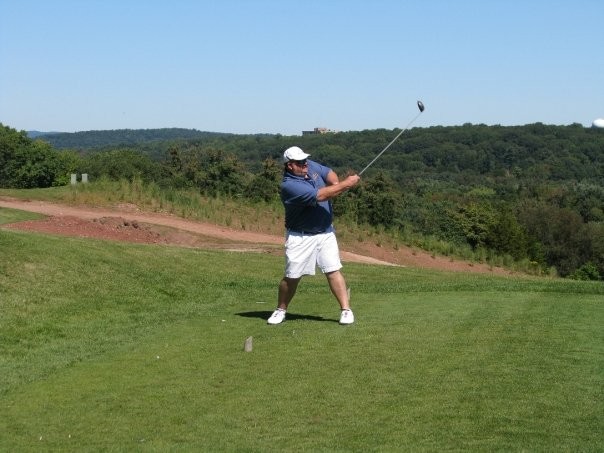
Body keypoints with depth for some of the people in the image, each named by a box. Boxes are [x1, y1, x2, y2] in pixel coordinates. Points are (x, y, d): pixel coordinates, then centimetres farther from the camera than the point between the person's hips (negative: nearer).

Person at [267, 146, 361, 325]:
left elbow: (329, 173, 12)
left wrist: (334, 185, -12)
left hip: (325, 232, 5)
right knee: (292, 276, 2)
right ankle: (281, 310, 21)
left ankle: (346, 310, -3)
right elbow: (319, 196, -29)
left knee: (333, 271, -4)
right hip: (300, 237, -5)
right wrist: (346, 184, -25)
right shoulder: (289, 185, -24)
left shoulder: (310, 166, 0)